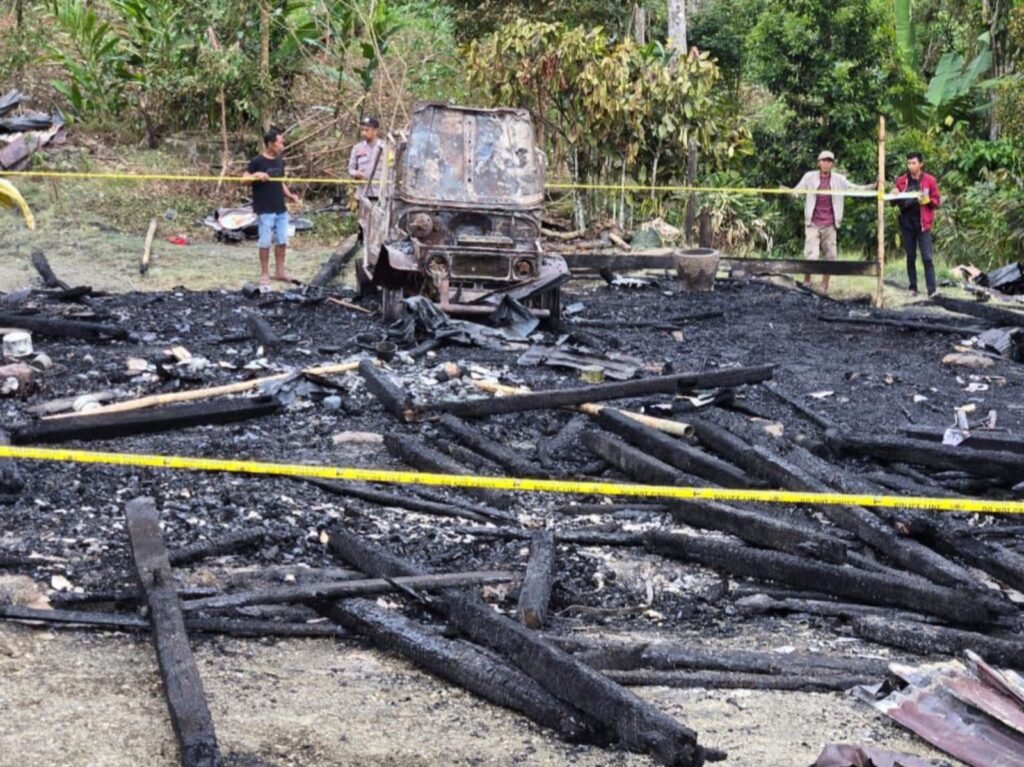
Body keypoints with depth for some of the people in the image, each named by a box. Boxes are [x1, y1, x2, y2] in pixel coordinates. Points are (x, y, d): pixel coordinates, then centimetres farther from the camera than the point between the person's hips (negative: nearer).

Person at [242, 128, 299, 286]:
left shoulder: (280, 161, 11)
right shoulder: (257, 161, -9)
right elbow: (244, 178, -11)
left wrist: (290, 195, 6)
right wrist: (257, 175, -30)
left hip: (281, 209, 6)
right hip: (265, 210, -6)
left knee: (282, 241, 9)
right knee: (265, 242, -1)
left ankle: (279, 271, 19)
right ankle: (264, 274, 8)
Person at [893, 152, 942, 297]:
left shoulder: (930, 181, -1)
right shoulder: (901, 181, 5)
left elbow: (937, 201, 2)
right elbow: (895, 202, 11)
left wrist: (927, 200, -17)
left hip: (922, 224, -3)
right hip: (906, 224, 3)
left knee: (927, 257, -7)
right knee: (910, 257, 9)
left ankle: (932, 289, -9)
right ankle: (913, 288, 15)